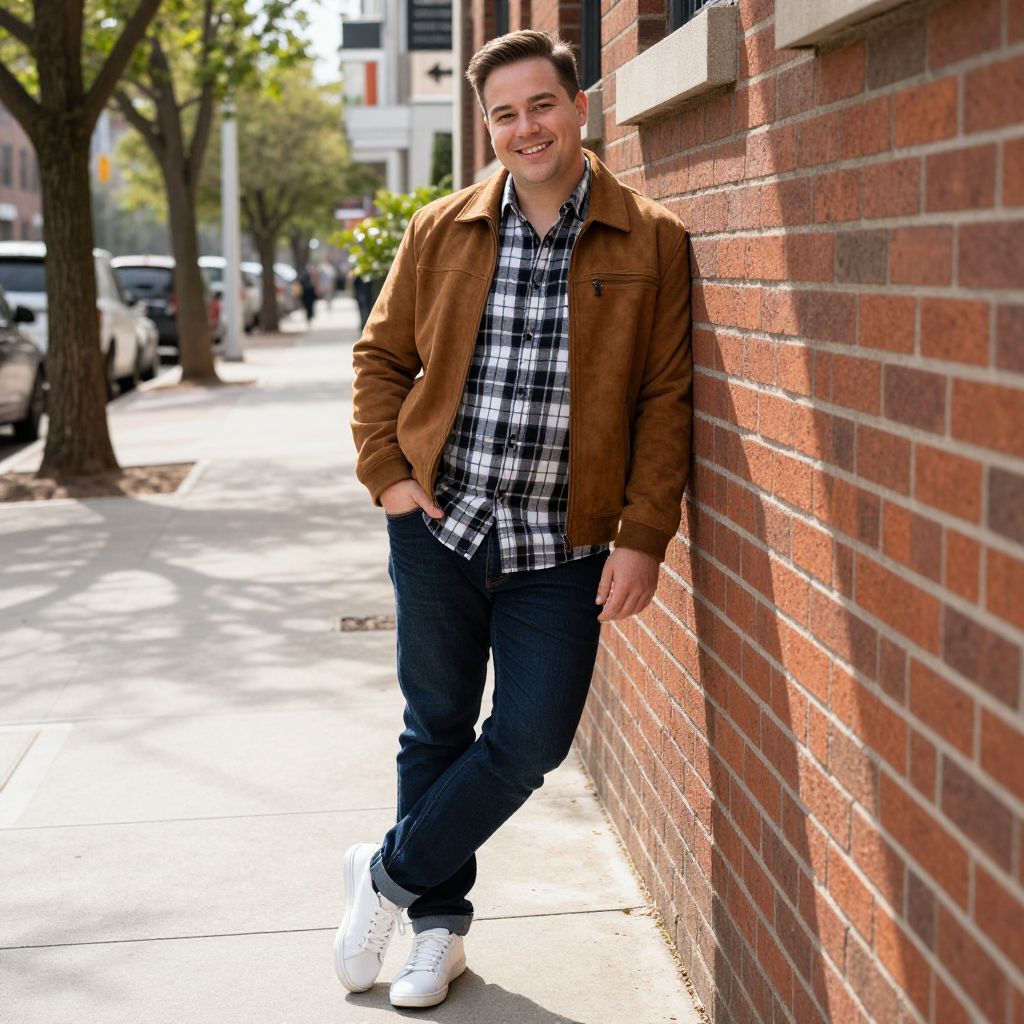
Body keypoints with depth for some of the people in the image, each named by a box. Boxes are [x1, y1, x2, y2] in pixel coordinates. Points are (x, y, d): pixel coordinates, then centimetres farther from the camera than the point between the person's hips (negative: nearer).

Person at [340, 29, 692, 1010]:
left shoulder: (651, 242, -4)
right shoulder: (441, 231, 3)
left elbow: (665, 399, -4)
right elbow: (380, 356, 12)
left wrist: (642, 537, -9)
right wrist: (385, 473, 0)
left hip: (561, 547, -1)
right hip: (437, 525, 2)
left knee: (532, 740, -1)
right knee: (437, 728, 11)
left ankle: (390, 874, 22)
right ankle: (438, 924, 30)